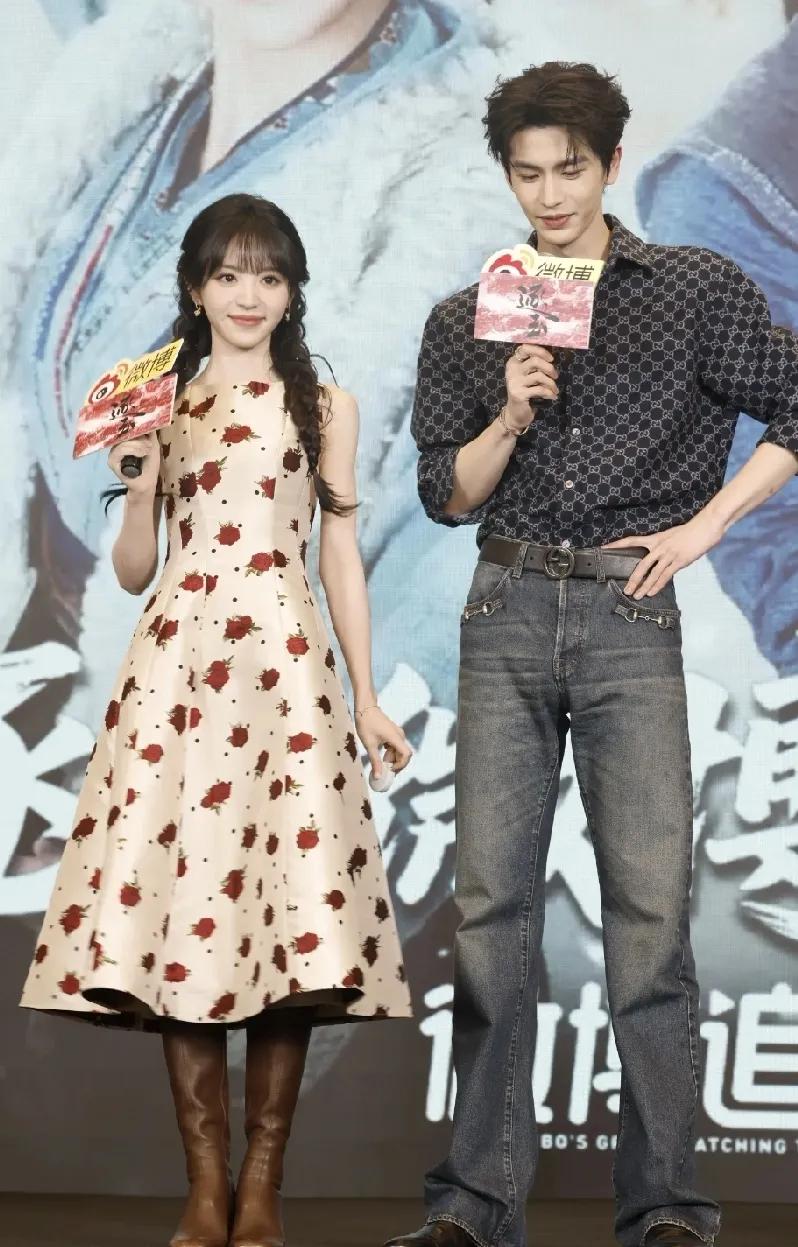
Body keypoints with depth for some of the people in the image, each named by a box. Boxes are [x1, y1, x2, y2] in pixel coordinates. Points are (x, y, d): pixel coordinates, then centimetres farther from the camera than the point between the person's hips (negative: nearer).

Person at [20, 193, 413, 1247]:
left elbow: (341, 555, 10)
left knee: (290, 922, -9)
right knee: (176, 911, -6)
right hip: (177, 662, 1)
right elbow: (133, 571, 12)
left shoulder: (324, 406, 11)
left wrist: (366, 696, 4)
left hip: (286, 663, -1)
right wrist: (141, 476, -4)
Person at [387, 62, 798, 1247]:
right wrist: (511, 419, -7)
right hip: (508, 615, 3)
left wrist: (703, 527, -2)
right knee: (491, 902, 0)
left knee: (650, 906, -6)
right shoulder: (465, 323, 12)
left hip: (631, 616, -2)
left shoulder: (699, 291, 4)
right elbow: (444, 493, 11)